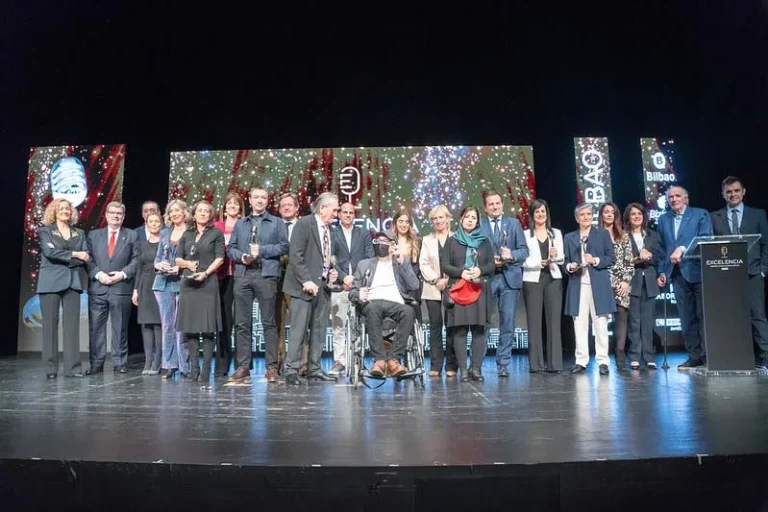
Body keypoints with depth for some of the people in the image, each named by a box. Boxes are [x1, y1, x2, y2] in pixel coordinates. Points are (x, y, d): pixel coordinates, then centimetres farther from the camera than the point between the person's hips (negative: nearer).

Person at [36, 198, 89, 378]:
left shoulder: (79, 233, 15)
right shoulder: (45, 231, 7)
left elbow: (85, 258, 3)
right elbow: (50, 252, -11)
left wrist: (63, 259, -8)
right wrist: (74, 254, -9)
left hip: (72, 282, 3)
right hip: (51, 282, -2)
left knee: (72, 325, -2)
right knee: (50, 324, 0)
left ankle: (72, 367, 0)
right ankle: (51, 368, 5)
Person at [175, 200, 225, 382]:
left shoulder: (216, 234, 6)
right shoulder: (187, 234, 17)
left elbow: (219, 258, -3)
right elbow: (177, 259, 16)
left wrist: (205, 273, -16)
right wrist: (187, 263, -5)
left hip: (207, 283, -4)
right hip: (188, 284, 4)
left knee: (207, 327, -5)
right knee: (189, 326, 3)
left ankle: (206, 369, -2)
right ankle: (193, 368, 10)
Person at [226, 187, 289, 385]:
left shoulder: (277, 223, 12)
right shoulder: (240, 224, 22)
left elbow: (284, 246, 1)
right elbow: (231, 248, 15)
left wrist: (262, 250, -9)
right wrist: (241, 256, -6)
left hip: (266, 275, -3)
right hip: (242, 275, 4)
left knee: (268, 322, -3)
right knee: (242, 323, 2)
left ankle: (271, 367, 2)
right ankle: (243, 367, 8)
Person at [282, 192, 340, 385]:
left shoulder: (329, 229, 16)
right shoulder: (303, 224, -6)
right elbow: (295, 256, -14)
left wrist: (331, 271, 7)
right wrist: (306, 280, -20)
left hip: (323, 286, 8)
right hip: (305, 286, -7)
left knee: (319, 330, 9)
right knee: (299, 330, -6)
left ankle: (314, 368, 17)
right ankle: (291, 370, 1)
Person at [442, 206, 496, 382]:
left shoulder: (485, 241, 14)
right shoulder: (452, 241, 10)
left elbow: (492, 265, 10)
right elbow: (444, 265, 4)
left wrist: (480, 270, -10)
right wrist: (461, 272, -12)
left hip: (480, 290, 1)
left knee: (479, 330, -1)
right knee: (460, 331, -4)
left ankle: (477, 369, 5)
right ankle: (463, 370, 0)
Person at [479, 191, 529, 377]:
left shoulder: (514, 223, 12)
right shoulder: (478, 225, 6)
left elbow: (524, 250, 7)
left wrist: (512, 255, -12)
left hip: (510, 278, 2)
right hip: (486, 278, -2)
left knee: (508, 323, 3)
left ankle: (503, 364, 12)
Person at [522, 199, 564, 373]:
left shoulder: (556, 233, 13)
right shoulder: (525, 234, 5)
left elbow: (562, 259, 5)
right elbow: (523, 260, -3)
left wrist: (555, 255, -16)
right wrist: (539, 263, -19)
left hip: (553, 279, 2)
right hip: (532, 280, -2)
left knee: (554, 320, 0)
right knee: (534, 321, -2)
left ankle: (554, 363, 3)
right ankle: (536, 363, 2)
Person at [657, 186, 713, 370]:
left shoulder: (701, 214, 4)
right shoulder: (663, 220, 16)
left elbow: (706, 239, -10)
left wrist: (682, 249, -21)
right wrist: (662, 271, 7)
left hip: (698, 271, -3)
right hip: (678, 274, 4)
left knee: (704, 314, -1)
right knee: (687, 317, 5)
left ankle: (708, 355, 6)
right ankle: (694, 356, 10)